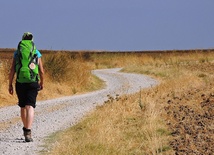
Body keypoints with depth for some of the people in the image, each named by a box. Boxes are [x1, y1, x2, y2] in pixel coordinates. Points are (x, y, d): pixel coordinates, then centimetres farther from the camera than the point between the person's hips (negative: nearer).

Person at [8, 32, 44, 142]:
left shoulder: (17, 53, 6)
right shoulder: (37, 53, 5)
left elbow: (12, 70, 0)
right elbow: (41, 71, 4)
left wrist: (10, 85, 7)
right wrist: (42, 83, 20)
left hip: (20, 83, 2)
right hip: (32, 83, -2)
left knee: (23, 107, 19)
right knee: (30, 107, -8)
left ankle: (26, 129, 34)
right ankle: (28, 132, -24)